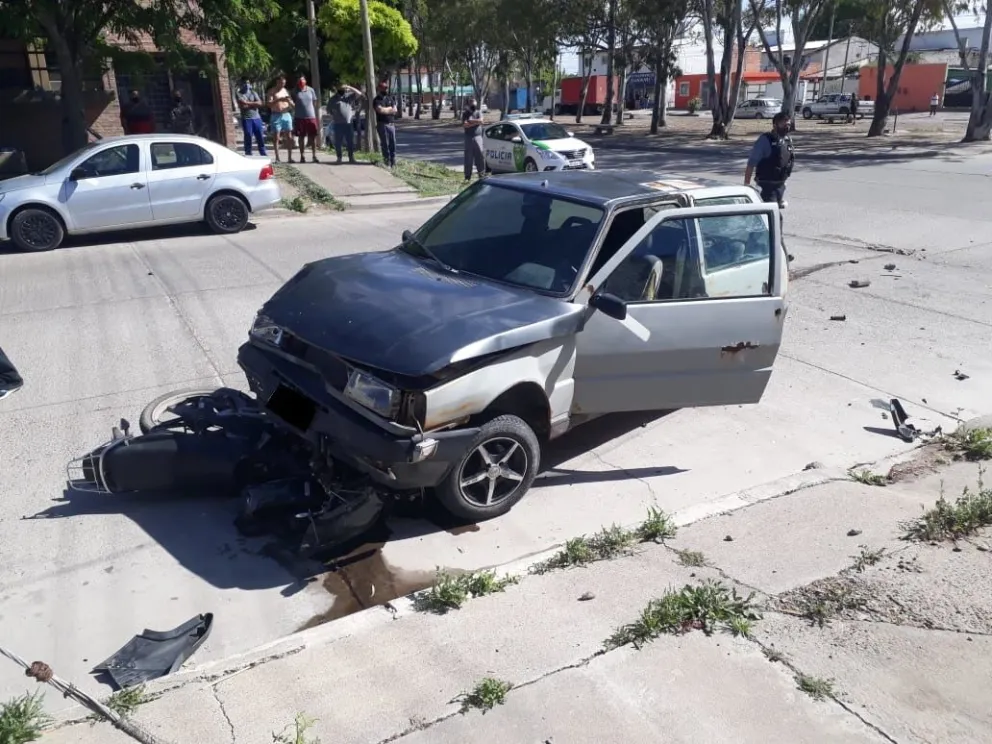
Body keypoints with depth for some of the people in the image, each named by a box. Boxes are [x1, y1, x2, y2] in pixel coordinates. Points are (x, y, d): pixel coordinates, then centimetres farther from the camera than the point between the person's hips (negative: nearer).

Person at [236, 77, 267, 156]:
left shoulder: (253, 92, 12)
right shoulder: (239, 94, 2)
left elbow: (259, 103, -2)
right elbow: (241, 106, -13)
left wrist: (248, 103, -9)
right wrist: (253, 104, -5)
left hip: (256, 118, 3)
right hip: (246, 119, -3)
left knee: (260, 137, 5)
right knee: (248, 138, -4)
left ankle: (263, 155, 13)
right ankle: (248, 155, 1)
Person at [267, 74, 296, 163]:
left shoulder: (286, 91, 15)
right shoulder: (272, 91, 3)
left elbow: (293, 105, 15)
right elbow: (269, 103, -8)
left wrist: (289, 101, -8)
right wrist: (279, 99, -20)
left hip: (287, 115, 4)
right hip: (276, 116, -4)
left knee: (289, 137, 0)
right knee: (276, 137, -4)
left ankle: (290, 157, 4)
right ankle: (277, 158, -3)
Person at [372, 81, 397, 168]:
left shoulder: (390, 98, 15)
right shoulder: (377, 100, -1)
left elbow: (395, 110, 6)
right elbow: (380, 110, -17)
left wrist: (385, 109, -9)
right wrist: (390, 109, -3)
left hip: (391, 124, 5)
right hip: (382, 124, -5)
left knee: (393, 143, 1)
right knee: (385, 144, -4)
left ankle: (393, 162, 5)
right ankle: (387, 162, -1)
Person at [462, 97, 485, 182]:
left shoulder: (478, 112, 11)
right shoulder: (465, 114, 7)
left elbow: (481, 121, -8)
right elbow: (464, 125, -8)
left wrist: (470, 121, -6)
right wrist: (475, 122, -9)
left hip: (478, 137, 1)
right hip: (469, 138, -1)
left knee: (480, 156, -4)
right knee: (468, 158, -1)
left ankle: (482, 174, 3)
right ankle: (467, 177, 3)